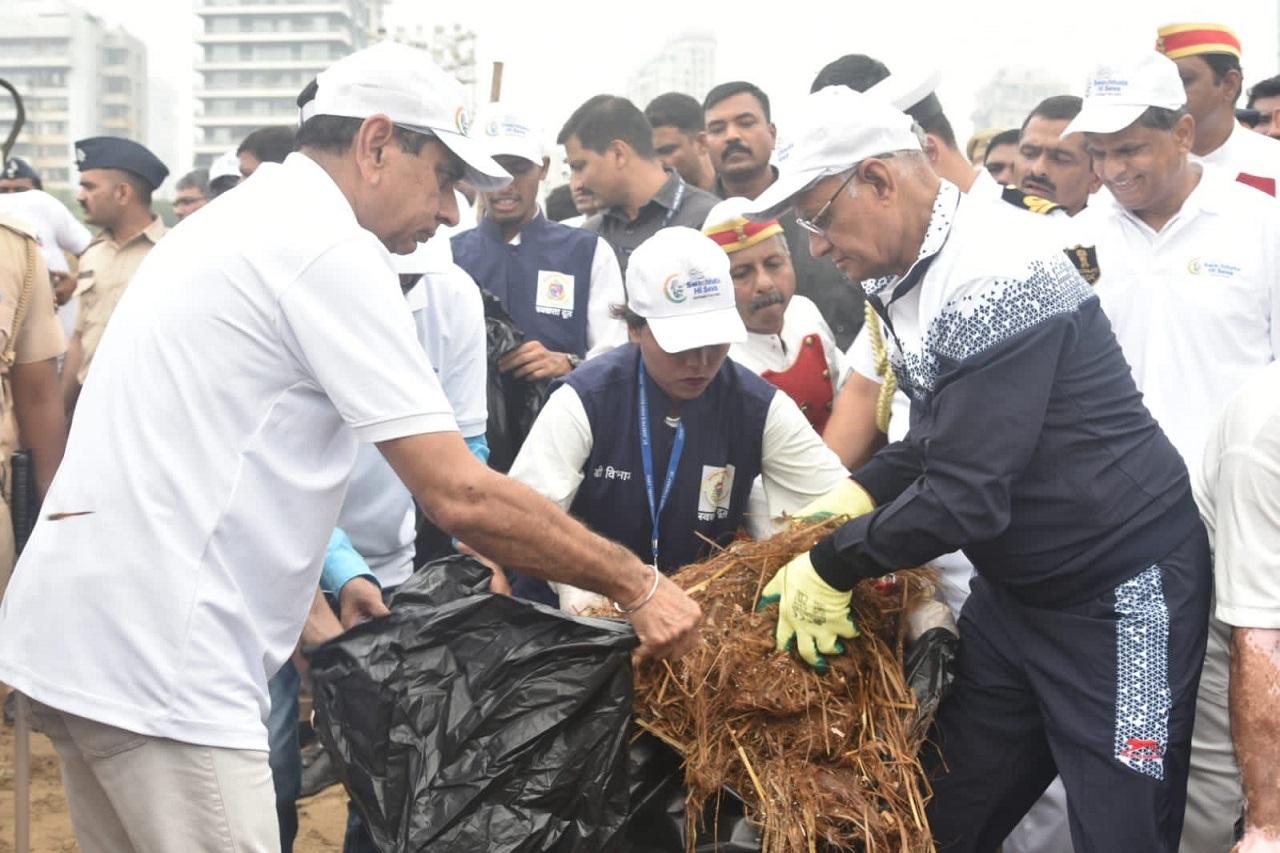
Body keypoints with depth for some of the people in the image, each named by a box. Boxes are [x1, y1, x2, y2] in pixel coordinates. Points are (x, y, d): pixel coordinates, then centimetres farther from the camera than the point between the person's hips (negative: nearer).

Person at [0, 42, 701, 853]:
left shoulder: (237, 221, 18)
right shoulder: (330, 245, -12)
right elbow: (461, 496, -17)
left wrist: (314, 600, 24)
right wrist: (638, 584, -8)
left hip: (82, 631, 10)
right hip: (156, 657, -10)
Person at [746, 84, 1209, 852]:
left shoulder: (996, 279, -26)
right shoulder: (912, 274, 3)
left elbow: (966, 496, -28)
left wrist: (834, 565, -16)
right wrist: (856, 495, 0)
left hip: (1120, 589, -9)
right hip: (1014, 582, 9)